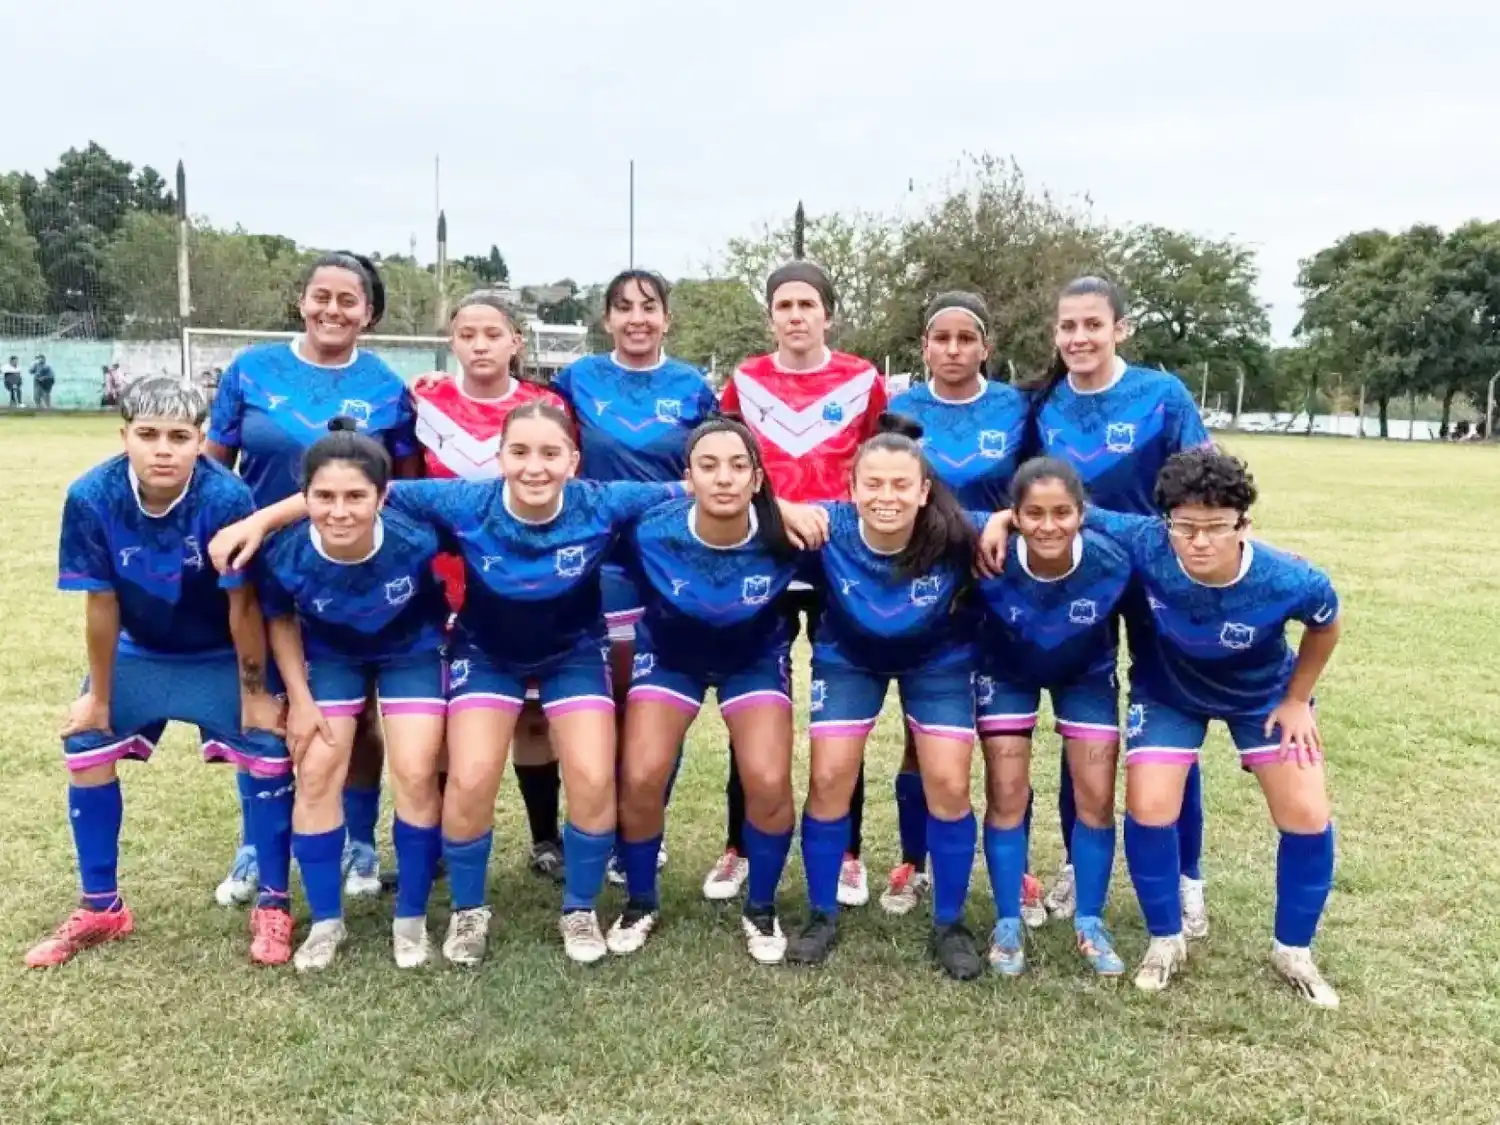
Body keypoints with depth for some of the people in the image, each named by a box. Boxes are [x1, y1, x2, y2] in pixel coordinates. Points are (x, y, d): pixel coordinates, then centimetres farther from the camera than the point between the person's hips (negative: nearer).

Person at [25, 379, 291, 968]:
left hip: (221, 655, -3)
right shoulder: (91, 497, -25)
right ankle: (101, 909, 20)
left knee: (269, 753, -13)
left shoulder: (225, 498, -32)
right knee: (83, 748, 1)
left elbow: (243, 604, -22)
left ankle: (272, 906, 6)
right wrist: (99, 697, -5)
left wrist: (254, 693, -13)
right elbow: (101, 605, -14)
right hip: (138, 650, 3)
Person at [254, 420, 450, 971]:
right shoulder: (286, 554, -32)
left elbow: (444, 604, -13)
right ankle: (326, 922, 15)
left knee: (416, 775, -7)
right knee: (316, 774, -3)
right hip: (330, 656, 2)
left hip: (410, 652, -1)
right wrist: (300, 697, -7)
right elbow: (279, 619, -8)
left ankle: (411, 919, 12)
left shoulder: (417, 541, -37)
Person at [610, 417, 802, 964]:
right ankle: (641, 902, 14)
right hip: (669, 655, 0)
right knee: (640, 778, -14)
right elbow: (636, 587, -8)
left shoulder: (784, 537, -29)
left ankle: (761, 908, 11)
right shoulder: (652, 533, -29)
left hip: (756, 659, 0)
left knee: (769, 782, -16)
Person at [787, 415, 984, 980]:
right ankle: (822, 915, 17)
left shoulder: (954, 537, -33)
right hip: (848, 658, 1)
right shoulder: (828, 529, -32)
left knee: (948, 785, -5)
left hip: (938, 661, 0)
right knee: (829, 779, -4)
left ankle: (949, 925, 15)